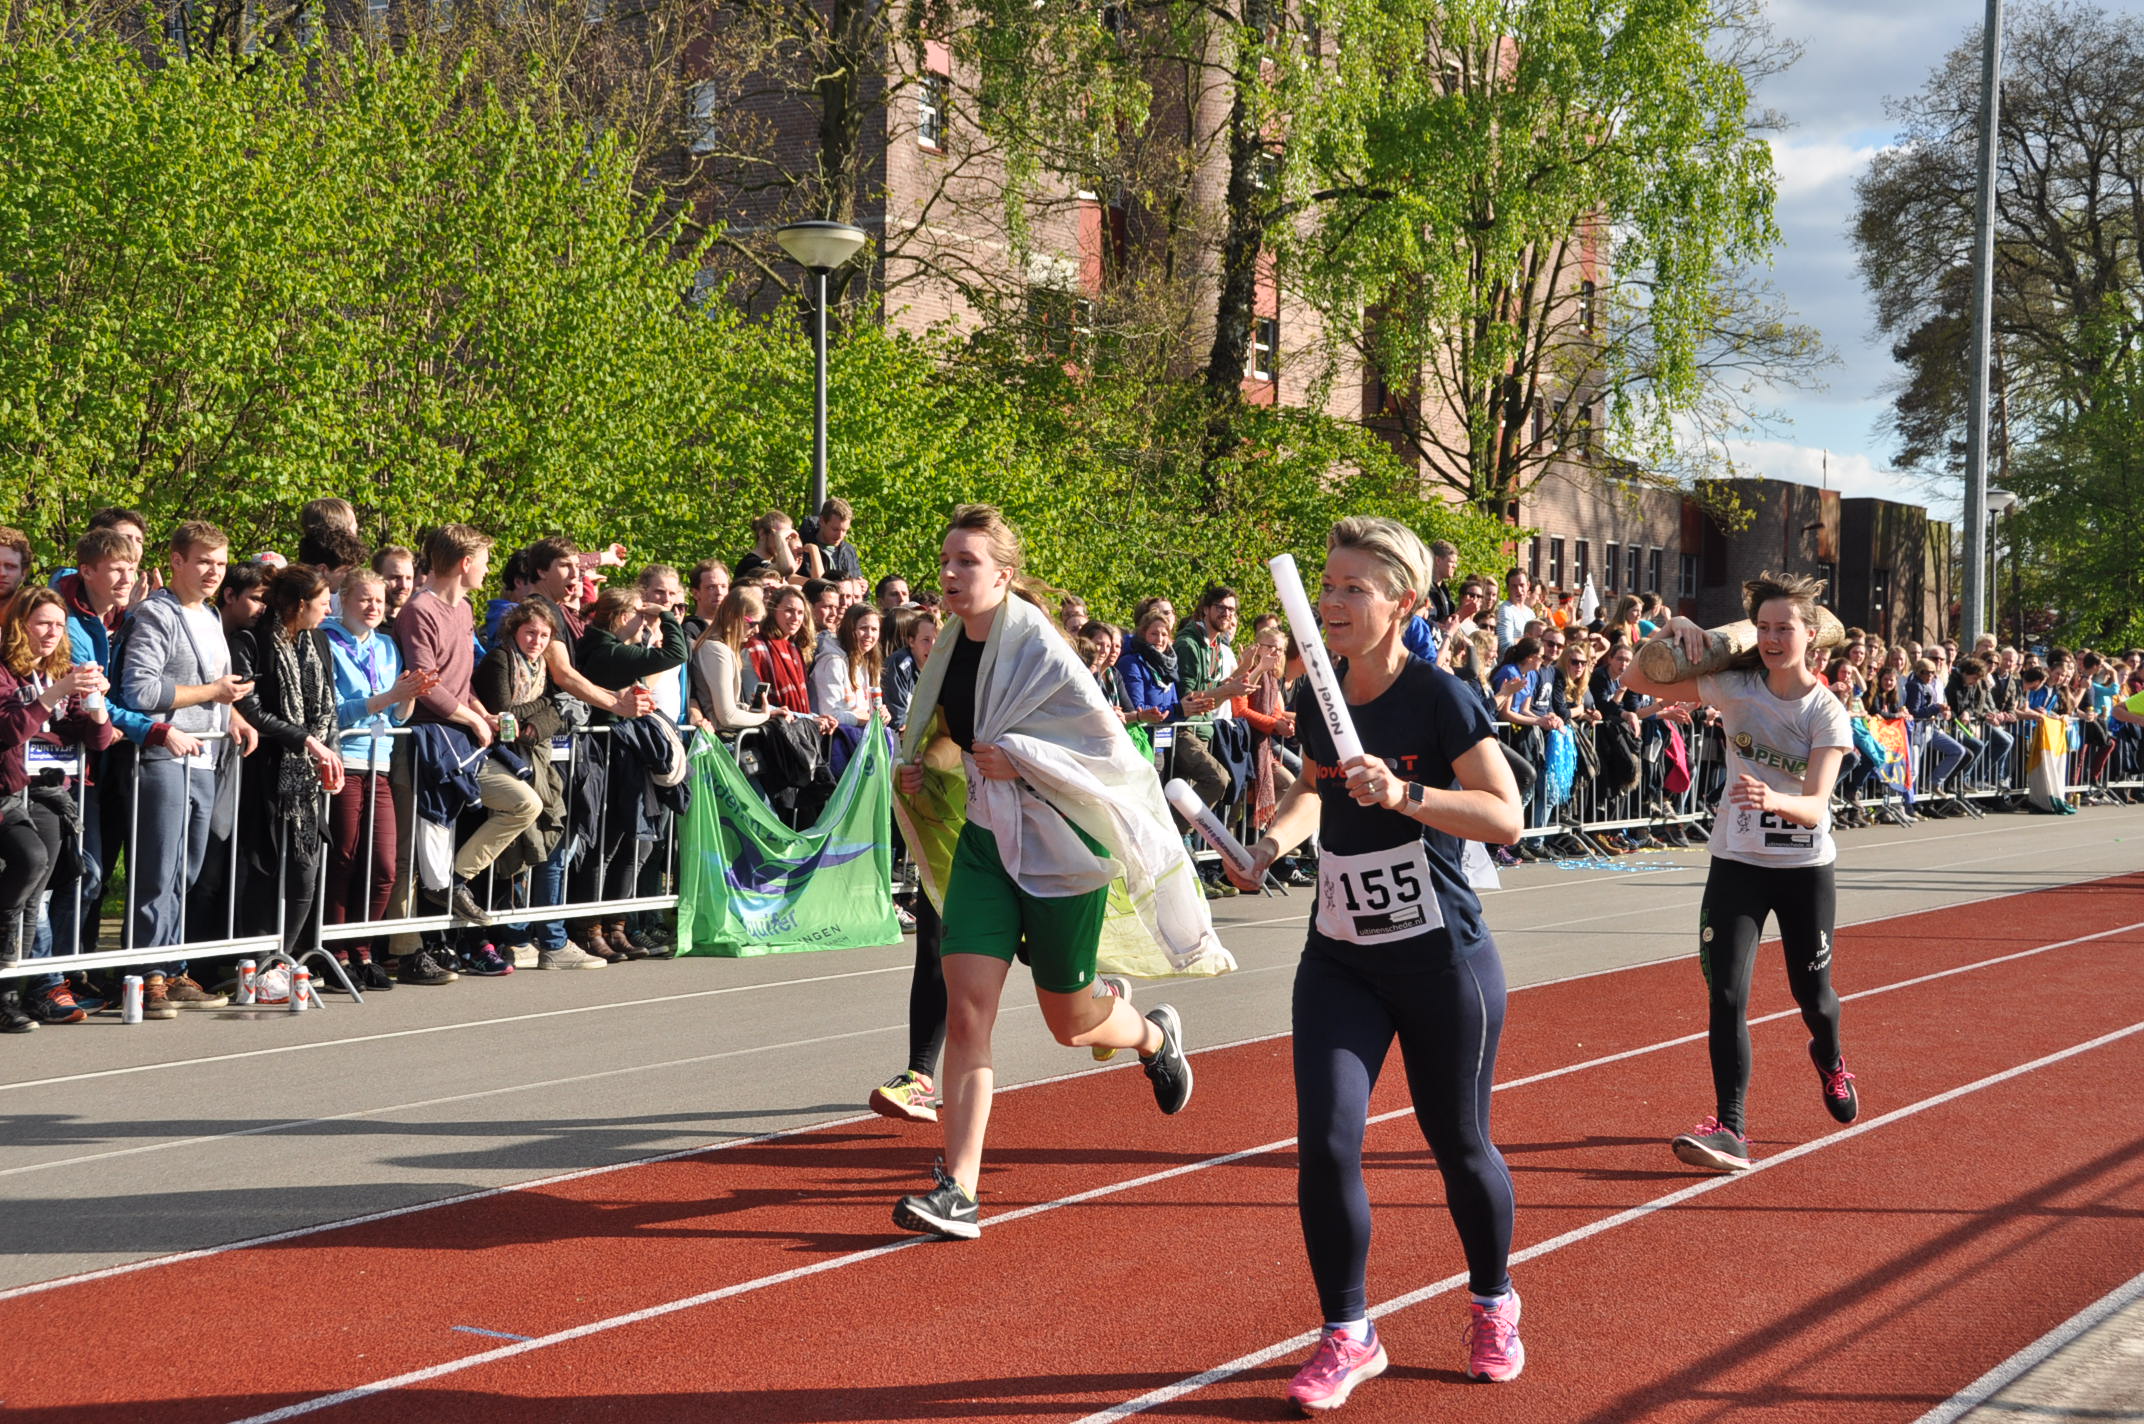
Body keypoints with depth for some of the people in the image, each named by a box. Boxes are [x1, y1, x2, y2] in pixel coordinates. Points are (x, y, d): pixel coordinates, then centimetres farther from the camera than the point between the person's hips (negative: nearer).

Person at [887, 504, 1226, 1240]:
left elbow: (1110, 745, -18)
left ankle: (1154, 1034, 44)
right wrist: (922, 776, 3)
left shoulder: (1039, 649, -18)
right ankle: (958, 1191, -9)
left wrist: (1018, 758, -24)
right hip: (983, 842, 5)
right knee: (966, 1013, -9)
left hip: (1059, 846, -5)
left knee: (1068, 1021, 9)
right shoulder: (950, 649, 3)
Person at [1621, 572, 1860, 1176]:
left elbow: (1815, 806, -22)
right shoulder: (1734, 686, -6)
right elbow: (1638, 680, -2)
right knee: (1727, 994, -12)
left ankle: (1829, 1060, 49)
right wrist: (1676, 627, -17)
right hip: (1737, 861, 1)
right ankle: (1730, 1129, -10)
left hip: (1806, 866, -1)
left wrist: (1774, 800, -44)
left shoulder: (1827, 713, -12)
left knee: (1812, 993, 13)